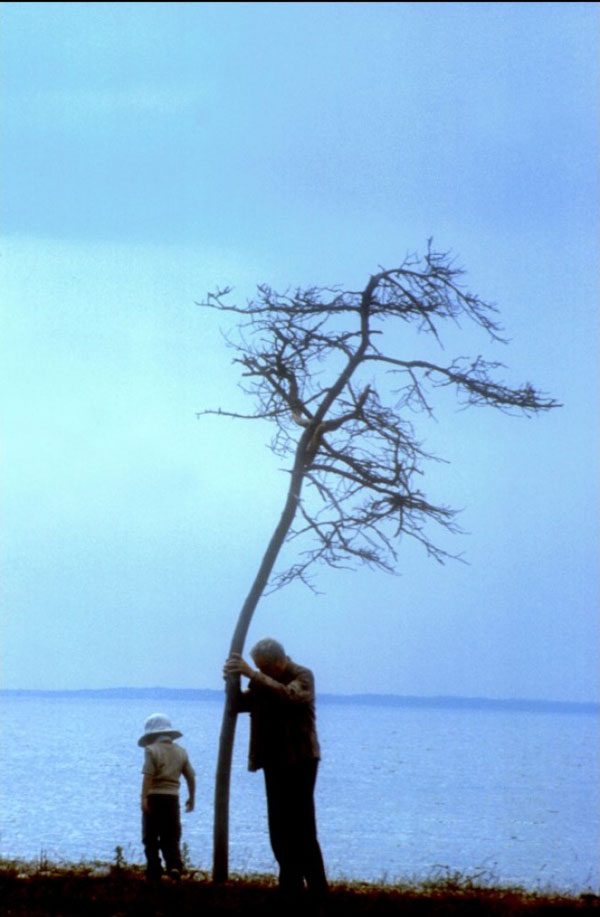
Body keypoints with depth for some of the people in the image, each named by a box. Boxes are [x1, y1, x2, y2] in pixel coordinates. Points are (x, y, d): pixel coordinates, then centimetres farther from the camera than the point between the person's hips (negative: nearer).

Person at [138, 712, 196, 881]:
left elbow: (148, 775, -15)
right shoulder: (181, 752, 11)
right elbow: (191, 776, 13)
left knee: (150, 837, 5)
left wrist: (144, 798, -18)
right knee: (171, 837, 10)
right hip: (173, 797, 4)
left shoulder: (152, 750, -5)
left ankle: (154, 871, 3)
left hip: (154, 797, -4)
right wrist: (191, 798, 23)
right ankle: (174, 865, -11)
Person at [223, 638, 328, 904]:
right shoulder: (263, 682, 11)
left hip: (299, 760, -7)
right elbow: (240, 704, 5)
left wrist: (253, 675, -34)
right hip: (274, 760, 7)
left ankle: (317, 893, -10)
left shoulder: (302, 676, -8)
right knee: (280, 831, 7)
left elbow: (288, 695, -29)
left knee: (300, 829, -12)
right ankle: (291, 889, 12)